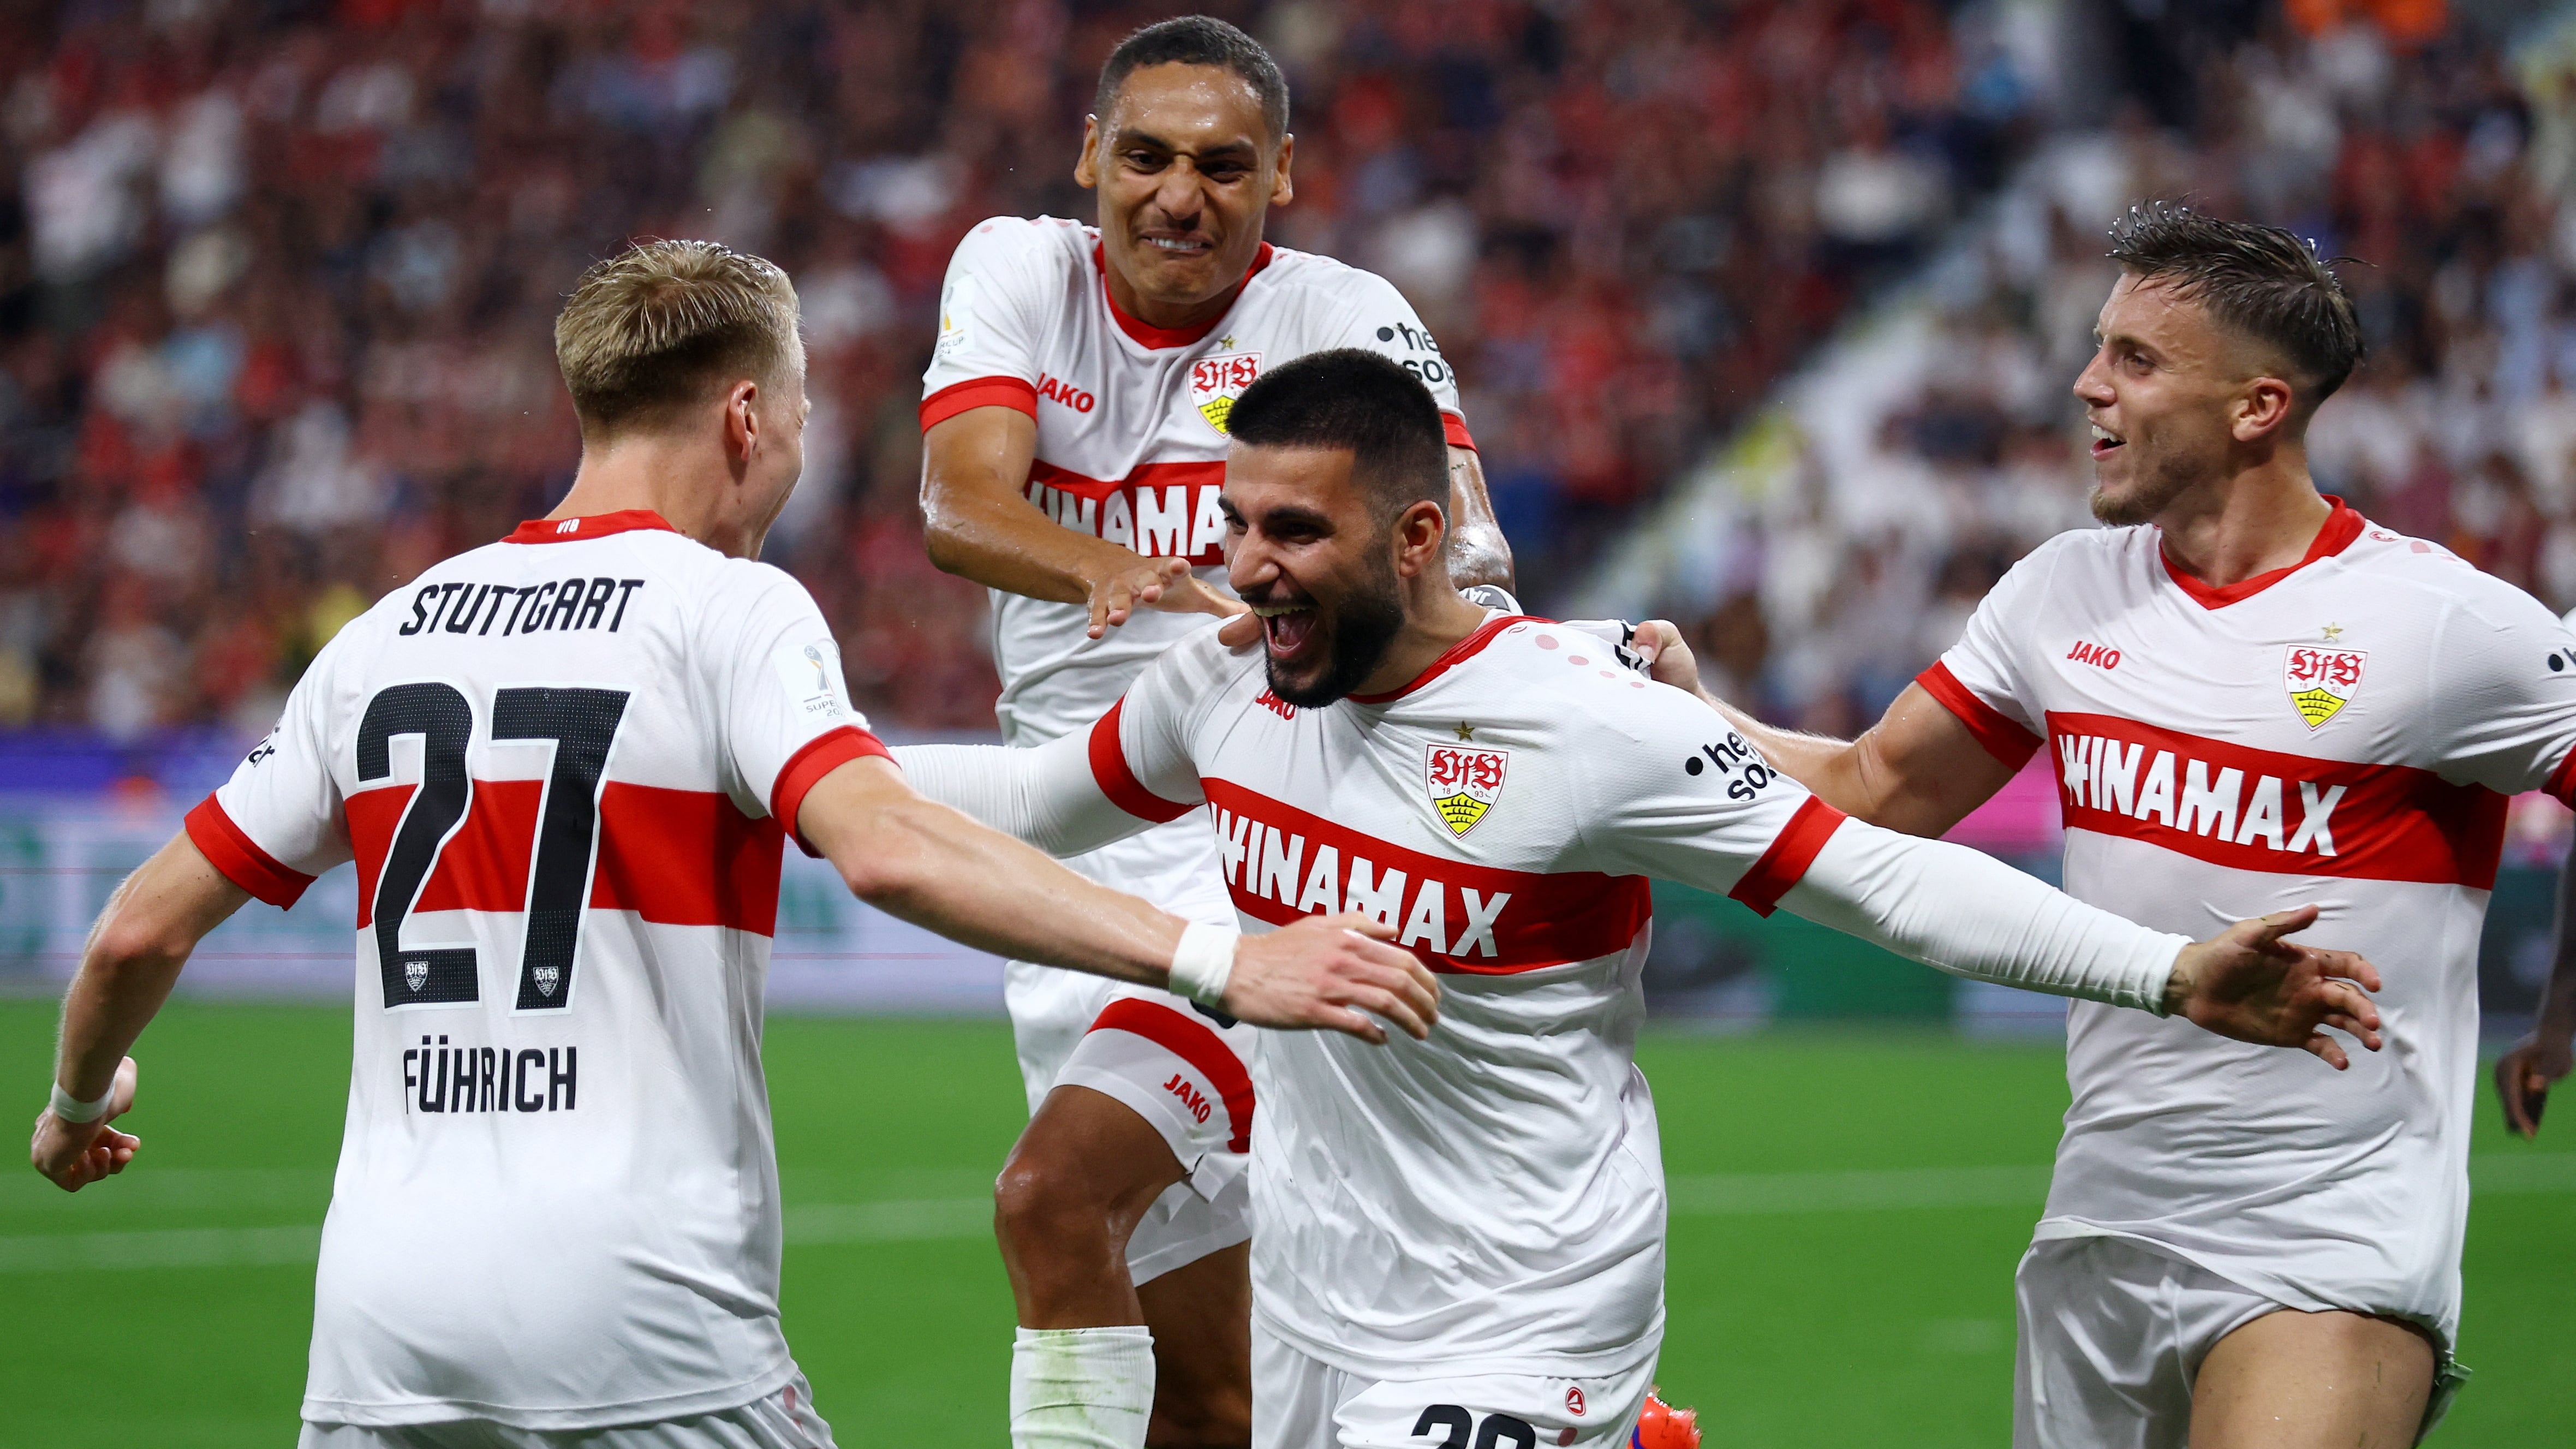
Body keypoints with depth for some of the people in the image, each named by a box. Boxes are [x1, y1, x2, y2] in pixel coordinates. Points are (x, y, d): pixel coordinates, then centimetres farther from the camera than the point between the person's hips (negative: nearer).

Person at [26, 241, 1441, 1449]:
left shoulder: (384, 635, 12)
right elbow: (886, 849, -22)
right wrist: (1220, 963, -27)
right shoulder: (732, 610, -3)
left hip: (381, 1312, 5)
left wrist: (79, 1100, 37)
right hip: (637, 1331, -5)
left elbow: (145, 927, 16)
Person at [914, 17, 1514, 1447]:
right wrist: (1116, 571, -33)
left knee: (1055, 1201, -26)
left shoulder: (1342, 318, -4)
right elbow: (962, 503, -12)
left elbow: (1462, 548, -20)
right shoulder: (1019, 272, 6)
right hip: (1074, 866, 5)